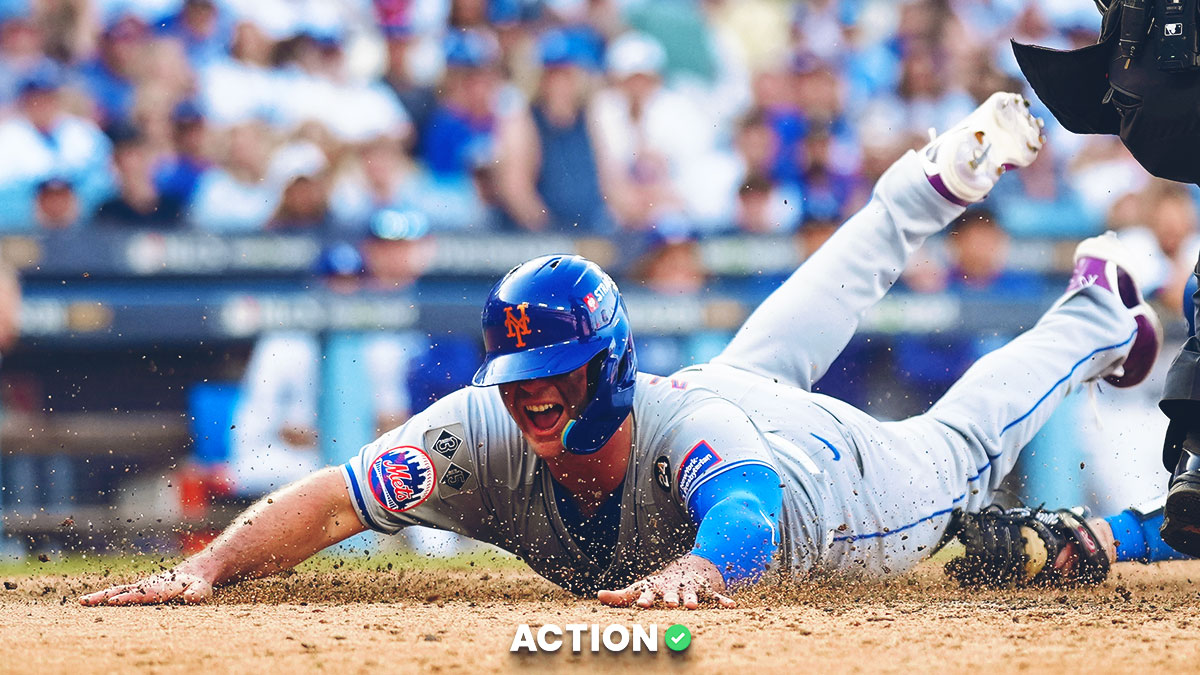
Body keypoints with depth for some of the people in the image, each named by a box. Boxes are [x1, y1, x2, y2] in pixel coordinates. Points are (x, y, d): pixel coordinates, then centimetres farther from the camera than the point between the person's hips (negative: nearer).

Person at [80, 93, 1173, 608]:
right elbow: (323, 503, -48)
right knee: (780, 340, 36)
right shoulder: (483, 435, -41)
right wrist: (204, 568, -66)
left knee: (961, 447, 26)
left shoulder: (686, 433, -52)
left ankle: (1098, 309, 54)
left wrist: (694, 568, -96)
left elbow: (748, 515, -73)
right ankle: (932, 187, 60)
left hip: (846, 481, -5)